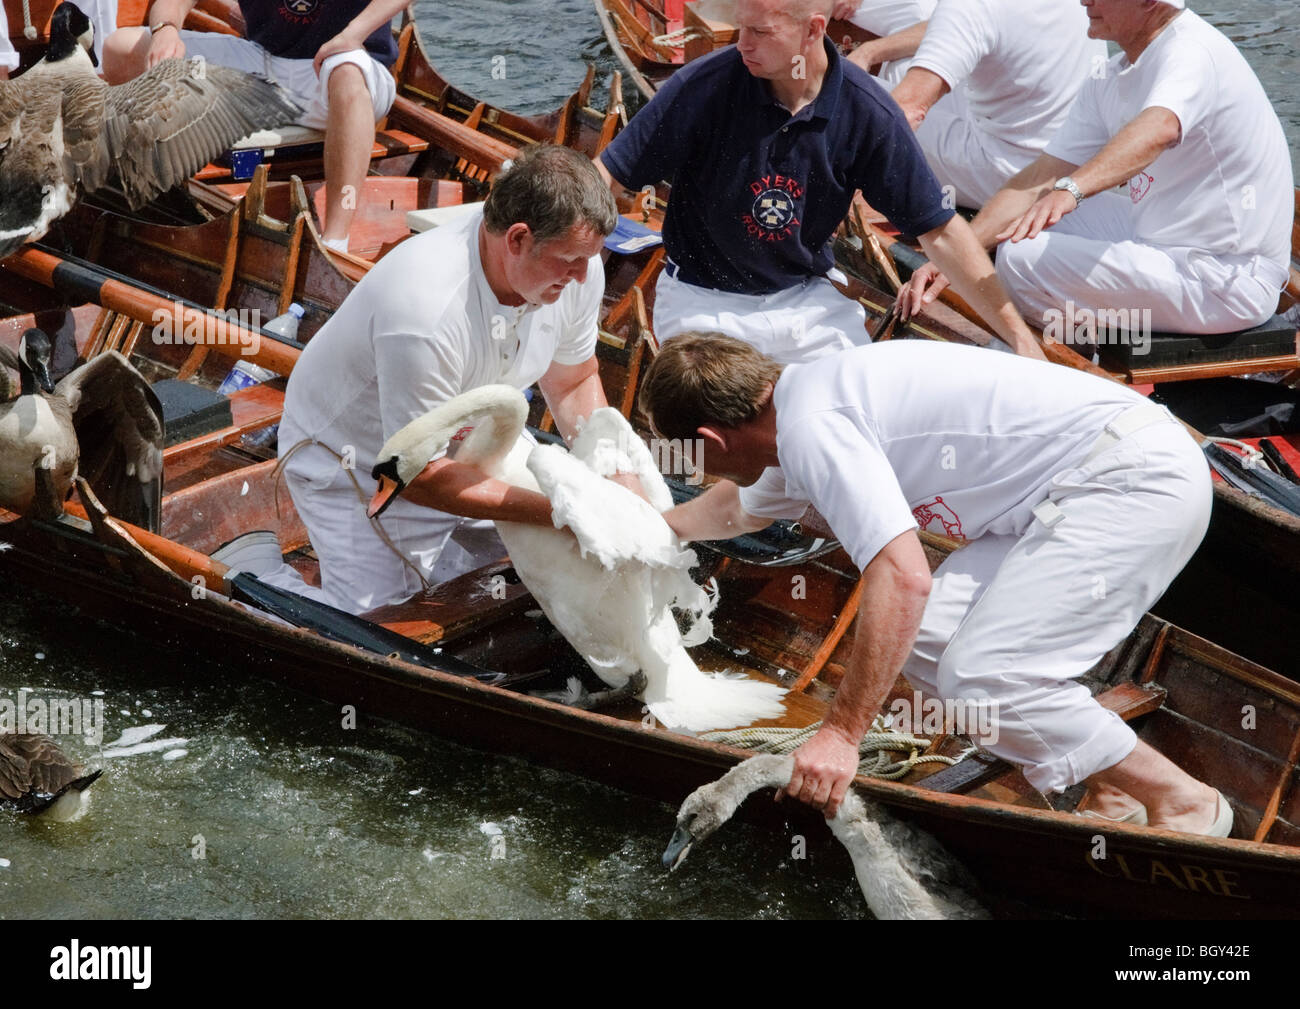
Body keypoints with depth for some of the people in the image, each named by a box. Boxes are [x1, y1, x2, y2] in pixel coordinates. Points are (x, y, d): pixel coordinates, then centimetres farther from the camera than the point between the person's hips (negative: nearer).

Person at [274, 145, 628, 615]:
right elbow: (417, 476, -33)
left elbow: (573, 383, 2)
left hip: (463, 449, 7)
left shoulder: (576, 267, -18)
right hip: (356, 463, -7)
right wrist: (556, 511, -36)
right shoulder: (426, 311, -41)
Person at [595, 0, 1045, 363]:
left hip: (806, 298, 3)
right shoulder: (702, 86, -18)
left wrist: (1018, 335, -9)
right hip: (703, 298, -2)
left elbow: (940, 231, -6)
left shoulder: (867, 112, -13)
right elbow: (607, 177, -16)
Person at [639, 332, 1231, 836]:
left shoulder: (811, 425, -17)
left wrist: (841, 734, -23)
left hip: (1137, 477, -10)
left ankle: (1180, 801, 0)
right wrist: (663, 526, 57)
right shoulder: (801, 398, 14)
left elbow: (904, 579, -28)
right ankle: (1110, 788, 12)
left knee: (982, 679, -18)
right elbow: (744, 506, 39)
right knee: (926, 640, 4)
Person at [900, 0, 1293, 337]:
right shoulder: (1109, 83, 9)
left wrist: (1069, 189, -56)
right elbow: (1036, 182, 4)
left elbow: (1158, 130, -40)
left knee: (1023, 257, -19)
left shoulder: (1193, 50, -18)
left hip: (1230, 282, -9)